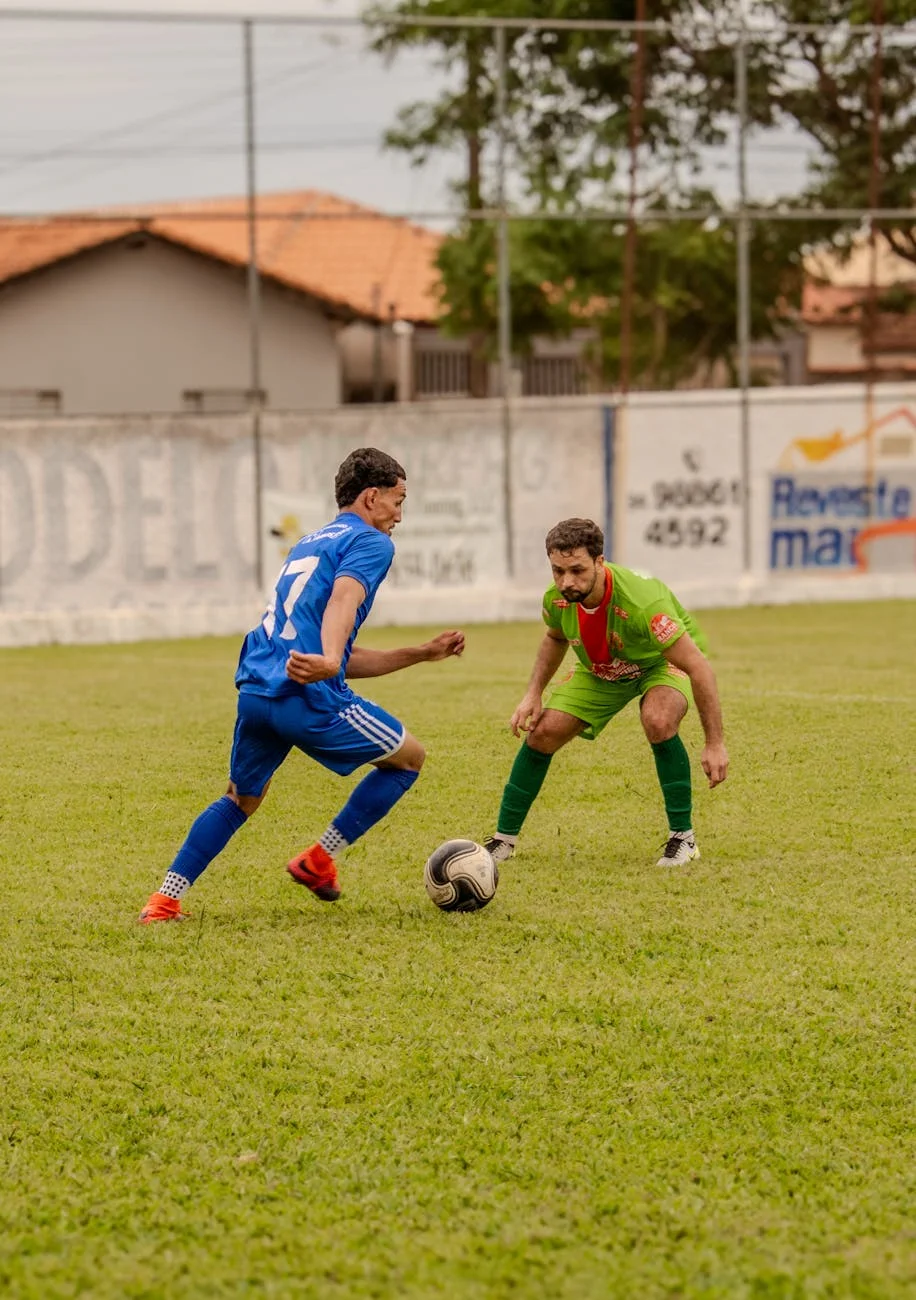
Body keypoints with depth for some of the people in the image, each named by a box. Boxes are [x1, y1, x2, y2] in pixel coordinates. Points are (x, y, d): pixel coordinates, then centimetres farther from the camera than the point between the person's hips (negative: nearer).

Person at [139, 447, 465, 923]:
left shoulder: (308, 544, 30)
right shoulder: (370, 543, 3)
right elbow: (344, 598, -21)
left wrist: (421, 653, 33)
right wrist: (327, 662, -39)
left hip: (255, 690, 8)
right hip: (309, 698, -8)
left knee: (240, 800, 26)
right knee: (408, 758, 13)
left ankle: (165, 900, 13)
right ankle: (318, 861, 11)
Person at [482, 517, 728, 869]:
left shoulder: (640, 602, -42)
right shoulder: (557, 599, -24)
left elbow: (698, 667, -36)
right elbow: (555, 638, 4)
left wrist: (715, 744, -36)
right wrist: (533, 694, -7)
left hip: (663, 663, -5)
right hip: (601, 671, 5)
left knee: (658, 720, -35)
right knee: (541, 733, -7)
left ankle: (683, 838, -18)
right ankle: (503, 841, 13)